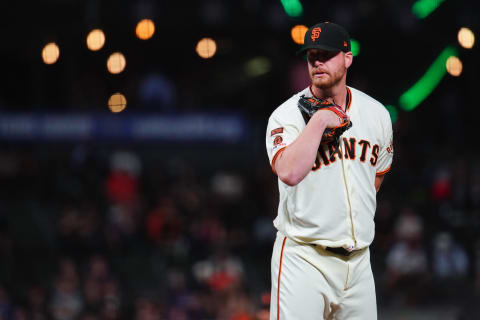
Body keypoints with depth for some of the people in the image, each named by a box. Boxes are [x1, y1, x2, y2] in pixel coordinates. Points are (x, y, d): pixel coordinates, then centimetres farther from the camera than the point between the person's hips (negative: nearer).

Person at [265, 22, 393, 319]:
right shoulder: (287, 114, -8)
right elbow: (289, 173, -27)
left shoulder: (376, 113, 7)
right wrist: (319, 120, -22)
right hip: (303, 258, -5)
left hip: (359, 259, 5)